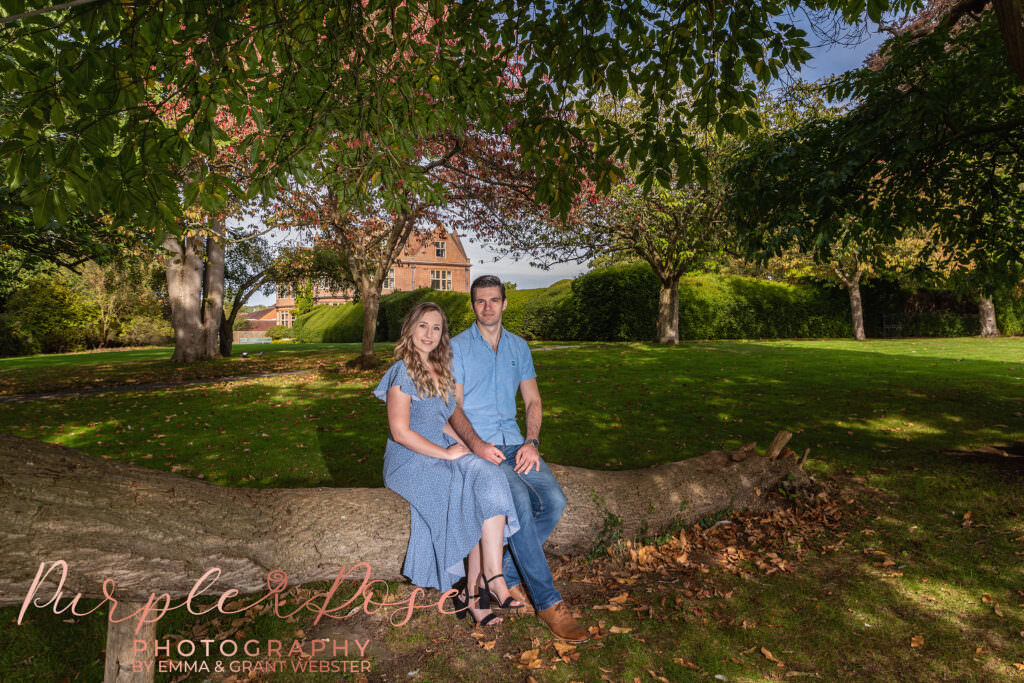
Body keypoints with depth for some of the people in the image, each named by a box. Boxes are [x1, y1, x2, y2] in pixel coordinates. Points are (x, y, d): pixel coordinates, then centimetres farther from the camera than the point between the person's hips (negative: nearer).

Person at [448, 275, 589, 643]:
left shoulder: (519, 347, 15)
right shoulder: (457, 347, 2)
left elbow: (533, 400, 12)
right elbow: (455, 406, -4)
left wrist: (532, 442, -6)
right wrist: (476, 443, -21)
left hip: (514, 442, 5)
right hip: (476, 444, -4)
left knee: (553, 500, -19)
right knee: (519, 501, -29)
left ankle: (506, 574, 0)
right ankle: (547, 602, -16)